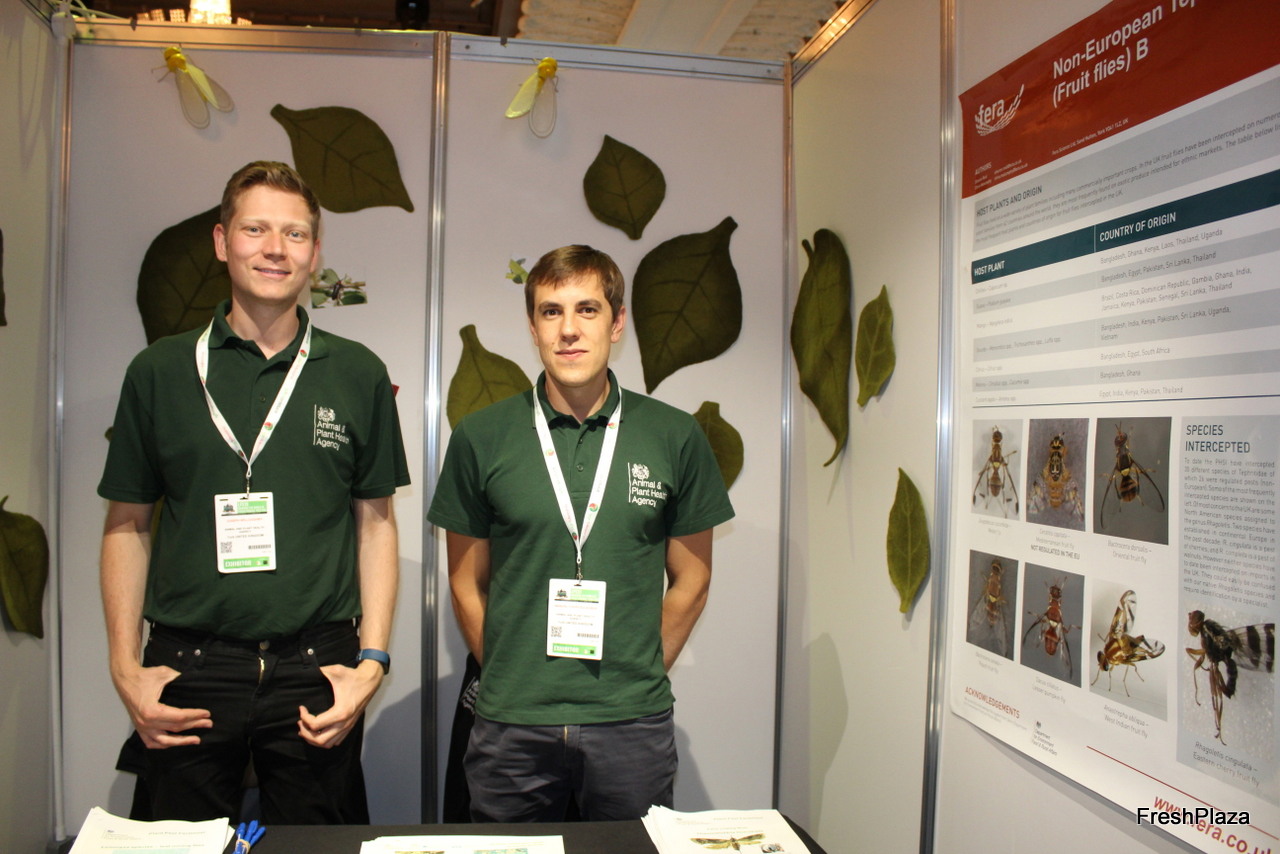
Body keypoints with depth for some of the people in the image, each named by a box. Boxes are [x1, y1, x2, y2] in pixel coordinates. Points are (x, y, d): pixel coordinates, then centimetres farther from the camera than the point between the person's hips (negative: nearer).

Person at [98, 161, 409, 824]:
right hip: (188, 669, 1)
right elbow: (127, 525, 8)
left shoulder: (358, 375, 3)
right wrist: (125, 668, 0)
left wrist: (371, 660, -2)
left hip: (314, 668, 0)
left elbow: (375, 522, 5)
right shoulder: (159, 372, 4)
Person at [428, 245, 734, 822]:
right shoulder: (479, 438, -1)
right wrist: (510, 683, 4)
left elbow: (690, 581, 6)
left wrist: (638, 679, 5)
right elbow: (467, 583, 6)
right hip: (512, 726, 0)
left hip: (633, 727, 0)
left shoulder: (676, 438, -1)